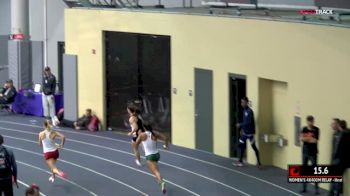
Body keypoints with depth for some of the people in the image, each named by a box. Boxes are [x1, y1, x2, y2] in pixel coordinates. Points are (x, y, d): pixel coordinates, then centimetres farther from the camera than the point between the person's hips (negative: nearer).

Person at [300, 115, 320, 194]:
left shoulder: (316, 129, -9)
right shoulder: (304, 129, 3)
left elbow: (315, 140, -17)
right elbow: (301, 138, -7)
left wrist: (305, 139, -10)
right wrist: (310, 139, -20)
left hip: (313, 153, -5)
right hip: (305, 152, 5)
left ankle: (316, 188, 1)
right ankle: (304, 187, 19)